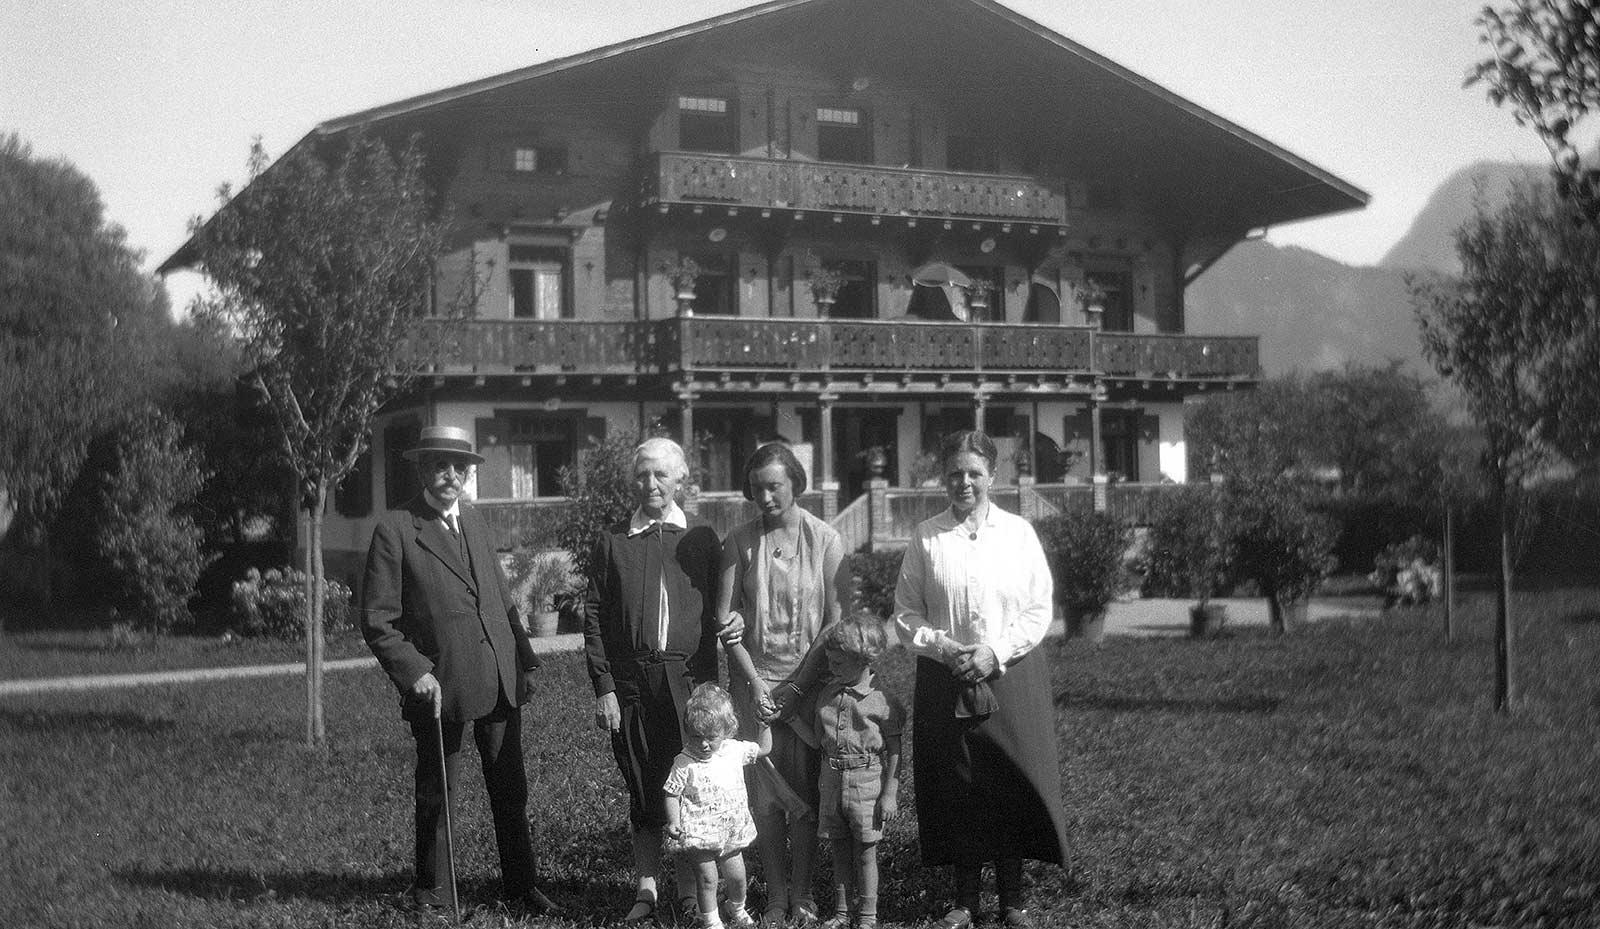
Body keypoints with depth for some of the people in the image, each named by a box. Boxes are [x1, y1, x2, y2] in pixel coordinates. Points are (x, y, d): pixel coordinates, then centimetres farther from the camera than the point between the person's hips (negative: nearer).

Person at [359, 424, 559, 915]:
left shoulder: (474, 521, 13)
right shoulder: (394, 530, -7)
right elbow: (377, 620, -7)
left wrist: (524, 660, 13)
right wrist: (414, 672, -16)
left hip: (500, 681, 5)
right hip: (440, 686, -5)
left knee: (511, 790, 12)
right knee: (436, 795, 7)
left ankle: (520, 885, 25)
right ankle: (433, 893, 23)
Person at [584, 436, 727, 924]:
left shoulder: (701, 540, 8)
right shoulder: (612, 542, 7)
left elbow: (713, 615, 6)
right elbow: (594, 617, 4)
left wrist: (708, 683, -7)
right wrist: (603, 687, -3)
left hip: (686, 679, 0)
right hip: (630, 682, 0)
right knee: (642, 790, 6)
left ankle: (689, 891, 10)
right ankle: (645, 890, 15)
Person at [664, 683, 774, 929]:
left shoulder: (734, 750, -1)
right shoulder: (684, 763, -12)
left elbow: (763, 749, 15)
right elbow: (672, 795, -9)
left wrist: (764, 723, 4)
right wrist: (673, 823, -21)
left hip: (731, 830, 4)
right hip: (699, 832, -4)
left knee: (736, 876, 13)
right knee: (707, 879, 0)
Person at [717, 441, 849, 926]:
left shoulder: (824, 539, -2)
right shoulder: (739, 542, 1)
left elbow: (836, 619, -3)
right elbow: (726, 617, 0)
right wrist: (753, 680, -8)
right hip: (755, 675, 1)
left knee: (805, 793, 1)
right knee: (764, 794, 1)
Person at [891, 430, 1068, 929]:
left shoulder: (1018, 532, 3)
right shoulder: (925, 537, 4)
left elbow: (1039, 610, 1)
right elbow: (906, 613, 5)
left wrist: (996, 651, -12)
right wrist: (941, 646, -11)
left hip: (1011, 676, 0)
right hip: (944, 680, 1)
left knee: (1013, 786, 1)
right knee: (956, 789, 3)